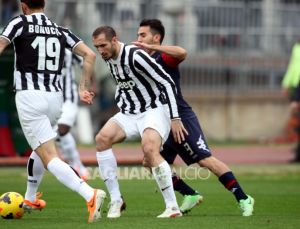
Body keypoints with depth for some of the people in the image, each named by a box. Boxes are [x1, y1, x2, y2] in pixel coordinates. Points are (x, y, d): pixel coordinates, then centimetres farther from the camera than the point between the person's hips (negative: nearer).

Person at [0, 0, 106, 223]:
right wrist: (83, 89, 12)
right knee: (39, 148, 30)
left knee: (49, 157, -11)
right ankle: (30, 200, 44)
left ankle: (89, 193, -32)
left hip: (29, 96, -6)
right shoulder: (60, 30, 13)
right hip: (56, 97, 6)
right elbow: (89, 54, 6)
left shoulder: (20, 23, 0)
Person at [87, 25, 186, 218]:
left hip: (155, 110, -8)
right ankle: (116, 200, -12)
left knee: (149, 148, -32)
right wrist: (120, 106, 17)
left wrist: (175, 118, -21)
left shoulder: (136, 56, -21)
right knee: (102, 138, -17)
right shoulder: (109, 59, 5)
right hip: (129, 114, 8)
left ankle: (173, 207, -24)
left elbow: (168, 83, -19)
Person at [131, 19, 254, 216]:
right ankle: (191, 196, 12)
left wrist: (152, 47, -35)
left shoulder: (164, 58, -13)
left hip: (182, 119, -9)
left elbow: (181, 52, -37)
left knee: (205, 160, -11)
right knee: (150, 162, 2)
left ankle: (243, 199, -4)